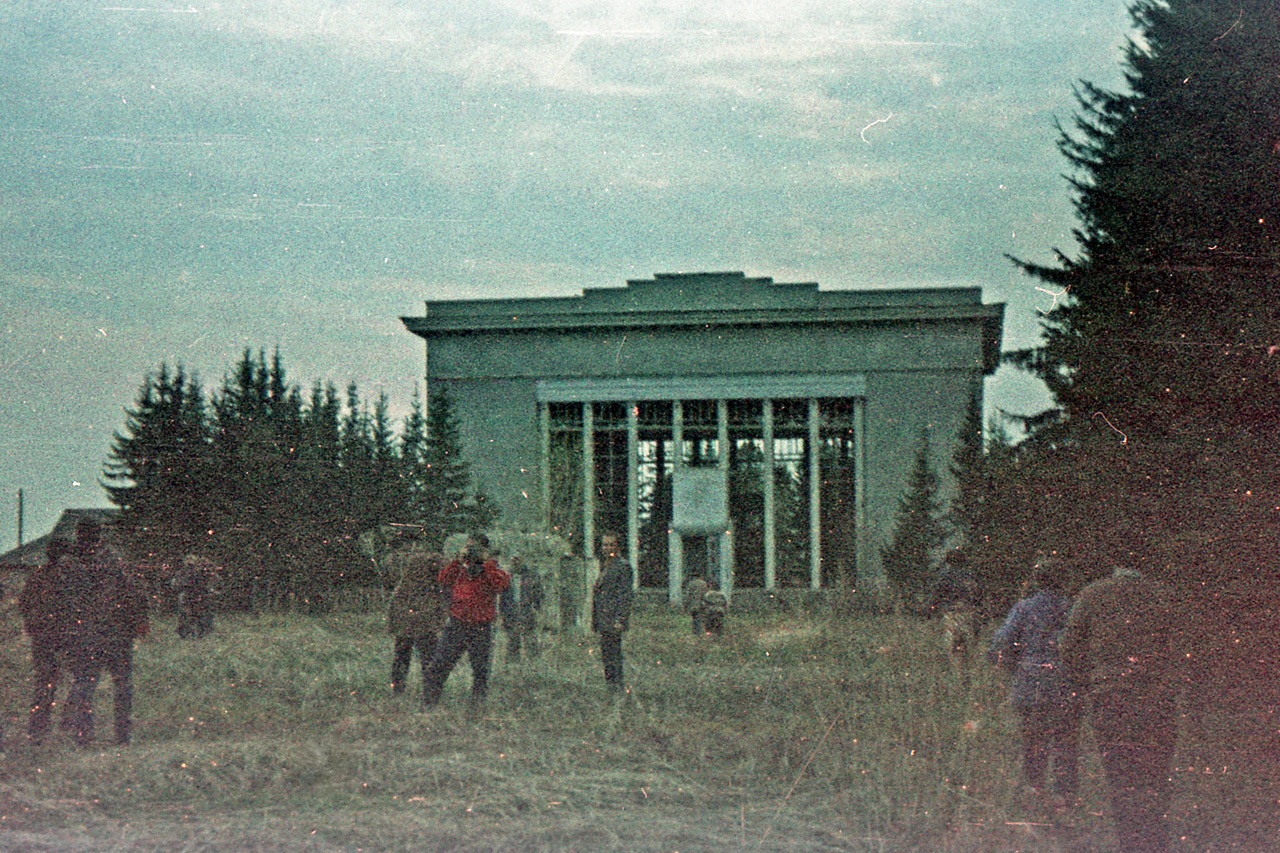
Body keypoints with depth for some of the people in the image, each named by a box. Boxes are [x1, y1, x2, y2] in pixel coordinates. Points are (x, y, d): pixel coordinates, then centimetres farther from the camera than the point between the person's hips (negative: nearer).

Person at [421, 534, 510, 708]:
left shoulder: (492, 569, 4)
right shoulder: (460, 567, 11)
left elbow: (503, 584, -16)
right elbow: (442, 580, -4)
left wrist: (486, 564, -15)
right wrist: (459, 561, -11)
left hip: (481, 629, -2)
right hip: (456, 626, 2)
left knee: (480, 670, 5)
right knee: (439, 665, -2)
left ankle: (478, 705, 16)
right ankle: (428, 703, 3)